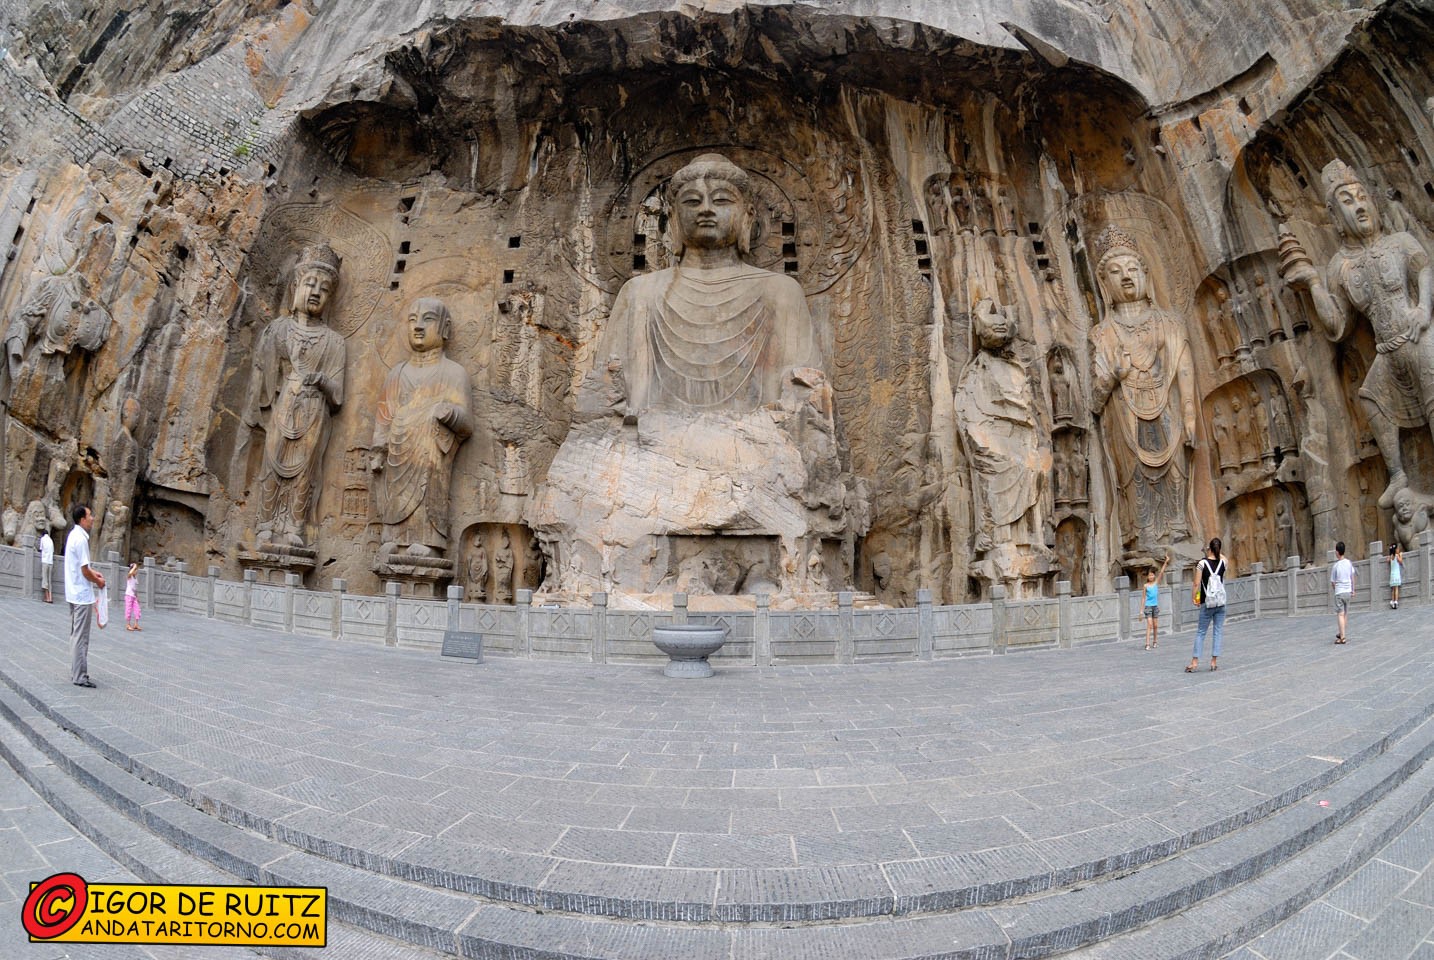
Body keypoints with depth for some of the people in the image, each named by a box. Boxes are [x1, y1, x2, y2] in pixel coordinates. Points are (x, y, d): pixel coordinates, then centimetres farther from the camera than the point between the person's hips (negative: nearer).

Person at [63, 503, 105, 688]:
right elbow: (84, 571, -18)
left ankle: (75, 673, 22)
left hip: (74, 594, 10)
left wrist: (93, 572, 11)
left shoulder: (74, 535, 10)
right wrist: (98, 581, -3)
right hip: (83, 595, -10)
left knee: (76, 635, 15)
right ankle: (80, 676, 1)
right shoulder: (81, 539, -19)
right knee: (81, 638, -4)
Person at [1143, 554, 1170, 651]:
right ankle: (1147, 644, -13)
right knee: (1149, 625, -10)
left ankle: (1154, 642, 23)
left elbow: (1161, 572, -7)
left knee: (1155, 625, 9)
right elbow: (1144, 597, 2)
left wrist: (1166, 562, -16)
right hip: (1148, 606, -3)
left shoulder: (1156, 582, 3)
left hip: (1155, 606, 3)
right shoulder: (1146, 586, -1)